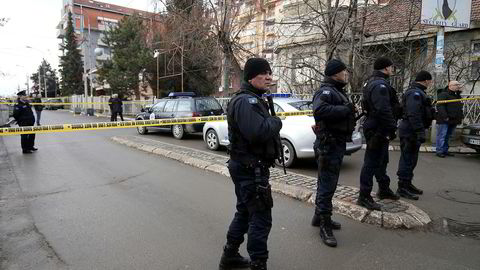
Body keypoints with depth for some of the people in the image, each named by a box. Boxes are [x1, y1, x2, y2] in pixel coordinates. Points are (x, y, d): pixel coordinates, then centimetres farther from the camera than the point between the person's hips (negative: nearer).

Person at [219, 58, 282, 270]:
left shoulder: (253, 100, 18)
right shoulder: (246, 101, -18)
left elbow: (262, 127, 19)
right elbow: (258, 131, -32)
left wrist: (271, 123, -1)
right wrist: (276, 121, -15)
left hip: (247, 167, 11)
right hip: (250, 169, -11)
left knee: (245, 212, 21)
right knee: (261, 218, -2)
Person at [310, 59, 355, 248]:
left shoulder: (337, 91, 19)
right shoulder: (326, 91, -16)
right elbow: (319, 110, -36)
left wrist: (350, 112, 5)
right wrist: (345, 109, -28)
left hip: (337, 143, 11)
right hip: (329, 145, -11)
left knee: (327, 183, 20)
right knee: (327, 186, -3)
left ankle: (319, 217, 34)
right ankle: (325, 226, 8)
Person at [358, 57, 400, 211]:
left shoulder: (373, 83, 17)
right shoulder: (380, 85, -18)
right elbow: (384, 110, -29)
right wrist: (391, 128, -21)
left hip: (377, 130, 11)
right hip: (378, 130, -11)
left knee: (382, 161, 22)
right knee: (371, 163, -6)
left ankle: (384, 190, 38)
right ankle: (364, 197, 2)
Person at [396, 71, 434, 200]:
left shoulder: (417, 92, 19)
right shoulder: (415, 93, -16)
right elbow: (413, 115, -25)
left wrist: (420, 131, 22)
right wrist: (420, 132, -27)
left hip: (412, 132, 11)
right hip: (410, 132, -11)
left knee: (411, 160, 17)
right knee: (408, 159, -6)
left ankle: (407, 184, 28)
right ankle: (402, 188, 1)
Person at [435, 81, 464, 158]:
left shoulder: (457, 96, 21)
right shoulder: (443, 95, -7)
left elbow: (460, 108, 27)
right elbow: (440, 106, -17)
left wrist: (461, 117, 15)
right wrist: (445, 116, -24)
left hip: (453, 121, 8)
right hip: (444, 121, -8)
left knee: (448, 136, 12)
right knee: (441, 136, -6)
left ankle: (445, 150, 18)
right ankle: (439, 151, -3)